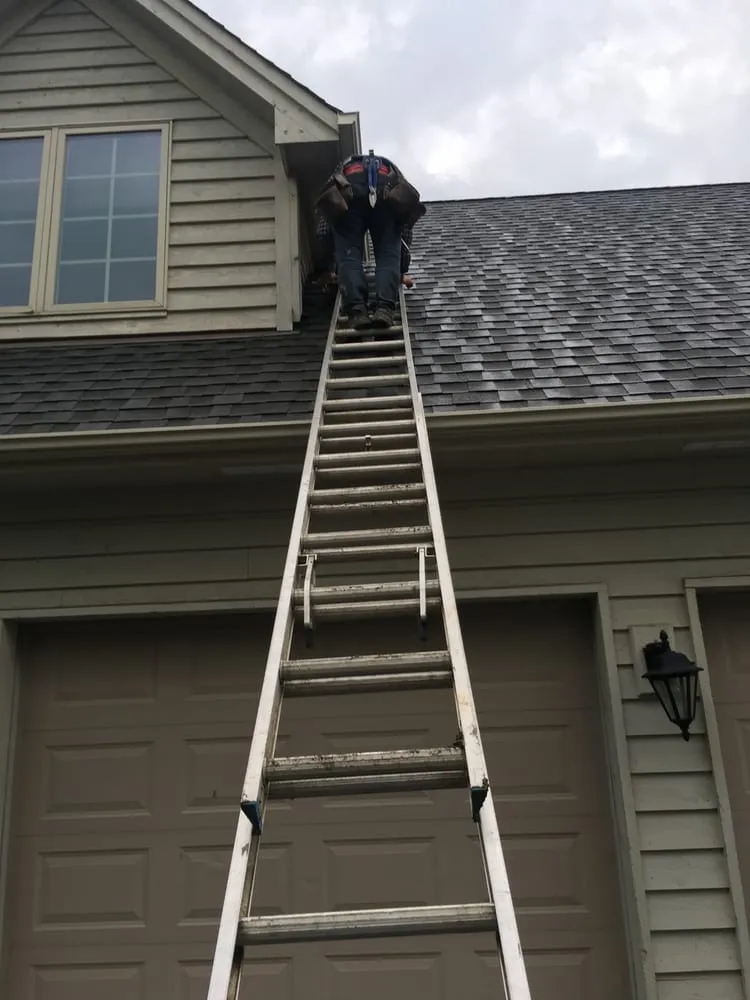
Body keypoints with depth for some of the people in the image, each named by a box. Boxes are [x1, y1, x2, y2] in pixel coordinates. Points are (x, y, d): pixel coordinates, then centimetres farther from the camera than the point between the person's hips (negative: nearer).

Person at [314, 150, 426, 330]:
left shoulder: (342, 170, 45)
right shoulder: (392, 171, 44)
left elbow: (323, 234, 36)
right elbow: (404, 234, 36)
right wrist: (402, 272, 39)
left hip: (347, 190, 0)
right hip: (387, 189, 0)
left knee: (348, 255, 1)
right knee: (388, 254, 4)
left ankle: (357, 312, -17)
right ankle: (384, 309, -16)